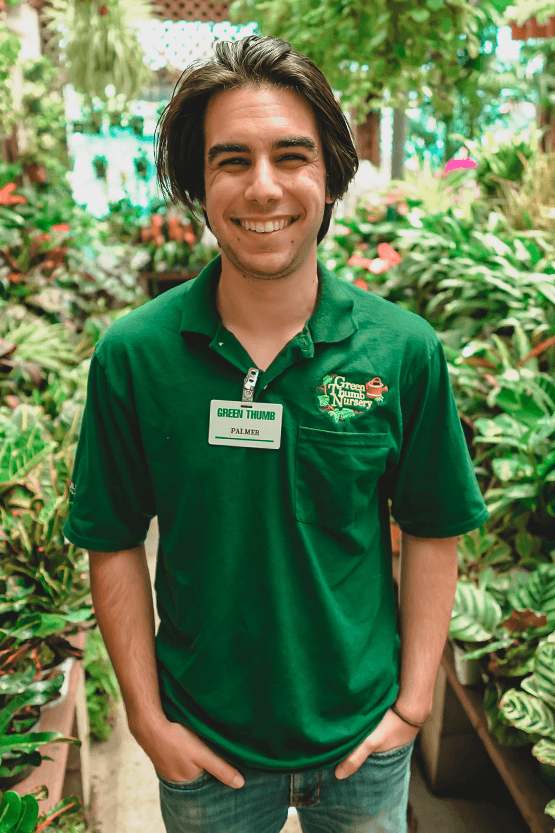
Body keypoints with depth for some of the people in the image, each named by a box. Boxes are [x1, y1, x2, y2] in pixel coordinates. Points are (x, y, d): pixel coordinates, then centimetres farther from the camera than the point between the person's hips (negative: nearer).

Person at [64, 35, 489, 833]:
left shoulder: (406, 352, -14)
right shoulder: (131, 356, -15)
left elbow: (433, 534, -5)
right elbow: (114, 545, -7)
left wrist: (412, 705, -4)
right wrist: (148, 719, -5)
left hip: (363, 739, 1)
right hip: (204, 744, 0)